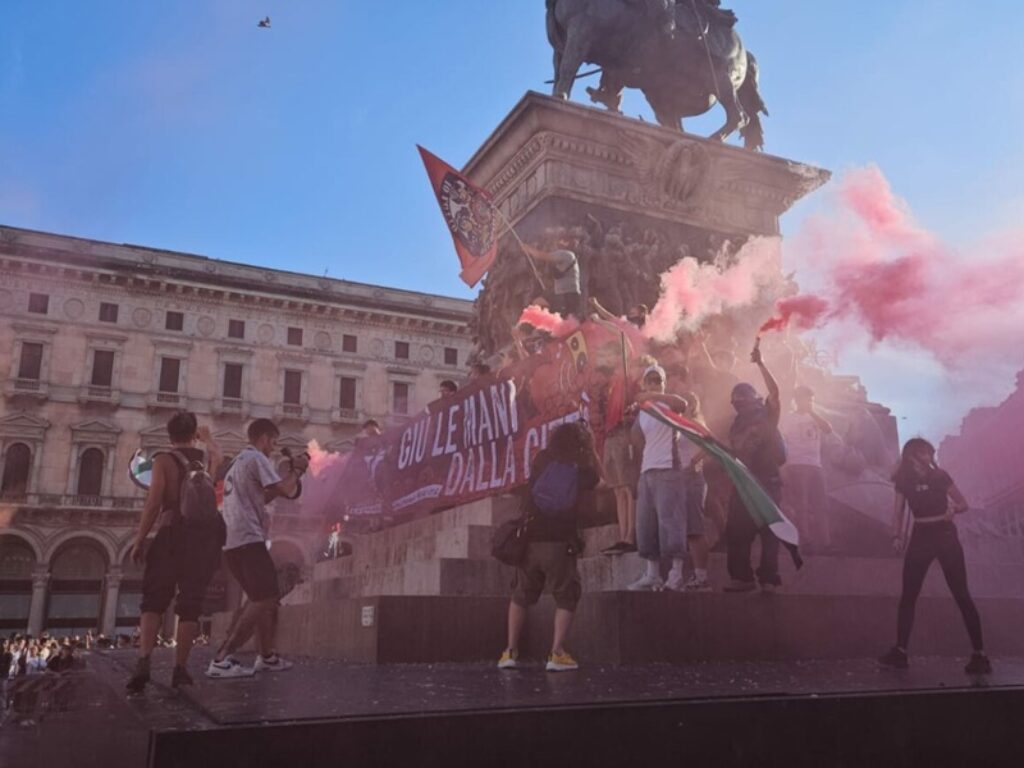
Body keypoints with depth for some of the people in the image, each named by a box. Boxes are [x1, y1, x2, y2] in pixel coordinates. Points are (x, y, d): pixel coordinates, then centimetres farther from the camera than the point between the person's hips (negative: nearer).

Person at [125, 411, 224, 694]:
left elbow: (153, 502, -10)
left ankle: (143, 662, -16)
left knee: (153, 601, 1)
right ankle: (180, 668, 2)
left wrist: (139, 540, -6)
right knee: (190, 603, 5)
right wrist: (208, 438, 55)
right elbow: (218, 454, 38)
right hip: (205, 536, 3)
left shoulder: (164, 460, -2)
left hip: (172, 535, -3)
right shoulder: (209, 458, 11)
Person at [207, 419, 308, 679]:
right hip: (249, 540, -10)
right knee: (265, 600, -12)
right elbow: (286, 490, -14)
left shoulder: (239, 462, 24)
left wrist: (291, 472, 23)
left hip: (234, 542, 11)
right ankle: (221, 660, -17)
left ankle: (266, 656, 22)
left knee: (264, 599, 18)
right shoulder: (257, 459, -7)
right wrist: (297, 471, 4)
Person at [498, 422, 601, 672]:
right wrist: (590, 446, 24)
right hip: (559, 543, -3)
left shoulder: (542, 461, 5)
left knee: (521, 596, 17)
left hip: (530, 540, 3)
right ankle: (557, 653, -2)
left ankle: (511, 651, 13)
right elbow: (597, 475, 23)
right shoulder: (580, 472, 0)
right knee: (566, 597, 10)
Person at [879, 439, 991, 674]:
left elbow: (963, 503, 2)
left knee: (961, 595, -3)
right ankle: (900, 652, 10)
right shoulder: (904, 481, 3)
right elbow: (898, 511, 6)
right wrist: (897, 535, -8)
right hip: (920, 538, 3)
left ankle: (980, 655, 1)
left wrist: (953, 509, -20)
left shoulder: (940, 476, -2)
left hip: (945, 536, -3)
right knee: (908, 596, 3)